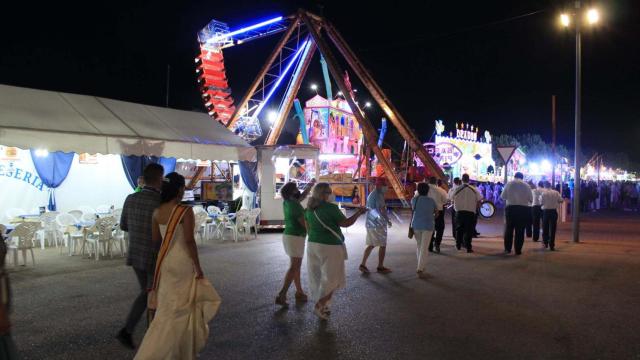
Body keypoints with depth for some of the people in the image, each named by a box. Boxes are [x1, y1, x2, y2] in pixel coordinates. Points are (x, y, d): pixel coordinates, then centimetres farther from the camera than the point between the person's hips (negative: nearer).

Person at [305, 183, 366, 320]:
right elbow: (345, 223, -10)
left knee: (317, 277, 15)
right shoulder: (331, 208, -16)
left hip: (312, 245, 7)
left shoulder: (309, 208, 5)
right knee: (332, 278, 4)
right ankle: (319, 306, -1)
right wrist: (358, 212, 1)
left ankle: (322, 305, 24)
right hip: (329, 247, -7)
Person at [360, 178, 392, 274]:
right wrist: (388, 220, -10)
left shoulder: (371, 194, 14)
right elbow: (382, 209, -23)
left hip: (369, 223, 9)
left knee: (371, 245, 13)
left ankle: (363, 264, 9)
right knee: (382, 245, 3)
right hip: (378, 224, -9)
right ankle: (380, 267, 10)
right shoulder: (379, 195, -16)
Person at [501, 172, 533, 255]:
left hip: (511, 208, 0)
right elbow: (531, 199, 3)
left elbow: (503, 196, 2)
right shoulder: (526, 185, 4)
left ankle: (507, 249, 12)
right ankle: (518, 250, 6)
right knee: (520, 230, 5)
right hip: (523, 209, 0)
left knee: (509, 229, 11)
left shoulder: (509, 184, 2)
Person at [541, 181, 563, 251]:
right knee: (552, 229, 4)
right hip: (554, 211, 2)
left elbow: (541, 202, -12)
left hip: (546, 211, -1)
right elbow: (561, 200, -1)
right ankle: (551, 245, 3)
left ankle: (545, 243, 16)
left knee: (545, 228, 13)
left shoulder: (544, 193, -7)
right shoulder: (556, 192, 0)